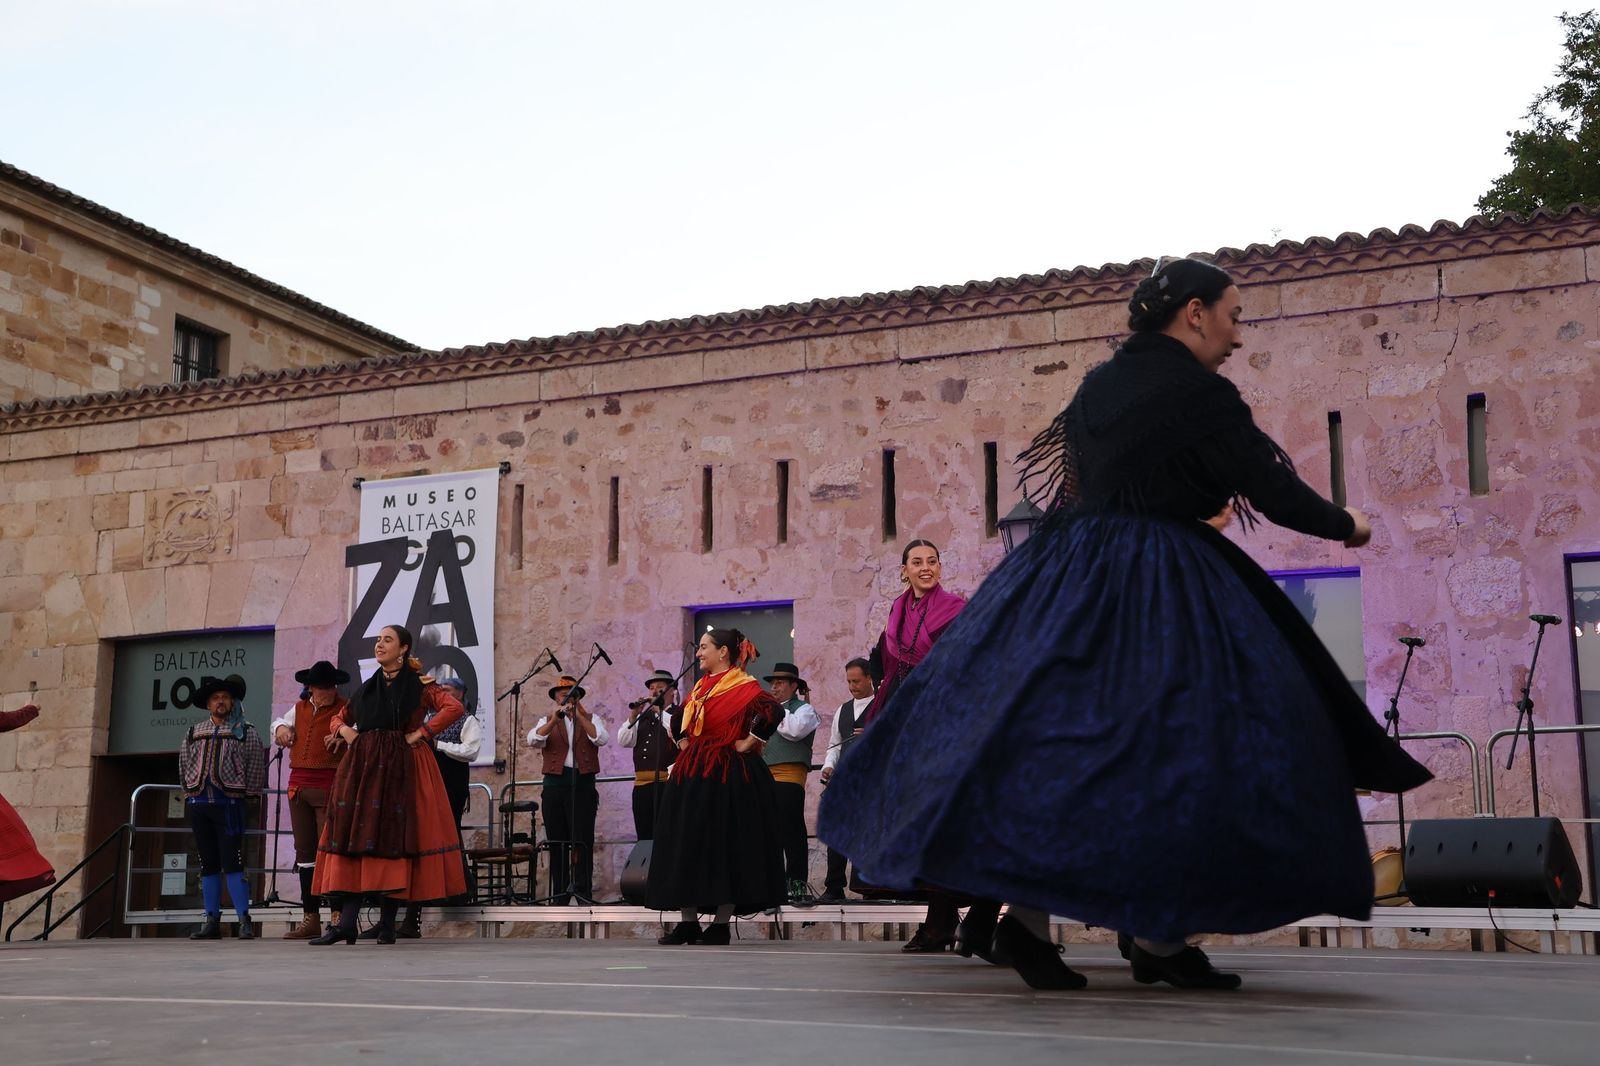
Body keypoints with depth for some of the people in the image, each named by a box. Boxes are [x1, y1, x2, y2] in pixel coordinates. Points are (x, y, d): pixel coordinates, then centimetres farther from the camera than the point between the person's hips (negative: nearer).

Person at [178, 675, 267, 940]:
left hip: (229, 803, -4)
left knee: (232, 863, -10)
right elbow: (184, 767, 20)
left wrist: (245, 794, 4)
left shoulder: (246, 734, 4)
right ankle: (211, 921, 9)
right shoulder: (194, 733, 15)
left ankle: (244, 920, -8)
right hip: (198, 804, 4)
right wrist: (191, 793, 15)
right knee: (208, 864, 6)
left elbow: (256, 770, 3)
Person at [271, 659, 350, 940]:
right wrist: (280, 728, 14)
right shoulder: (299, 708, 16)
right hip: (299, 785, 7)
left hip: (329, 787, -6)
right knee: (304, 851, 9)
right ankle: (311, 919, 16)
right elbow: (280, 722, 36)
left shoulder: (346, 709, -2)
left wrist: (343, 735, -29)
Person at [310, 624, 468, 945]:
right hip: (363, 768, 5)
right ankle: (346, 923, -7)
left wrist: (421, 734, -13)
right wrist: (344, 730, 7)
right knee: (356, 836, -4)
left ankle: (387, 923, 1)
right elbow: (341, 717, 29)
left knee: (394, 839, -5)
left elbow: (455, 707, -12)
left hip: (402, 768, -5)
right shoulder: (368, 687, 17)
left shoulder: (420, 685, 1)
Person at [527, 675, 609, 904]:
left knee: (582, 840, -7)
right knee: (556, 840, 5)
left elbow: (602, 739, -9)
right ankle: (560, 893, 11)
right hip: (555, 782, 2)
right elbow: (533, 739, -6)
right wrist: (555, 718, -17)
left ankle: (583, 892, -5)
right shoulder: (548, 721, 14)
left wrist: (580, 716, -14)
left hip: (583, 782, -2)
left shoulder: (590, 719, 11)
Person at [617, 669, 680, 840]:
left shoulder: (680, 713, 4)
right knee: (644, 836, 7)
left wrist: (660, 711, -12)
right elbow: (624, 741, 11)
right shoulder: (643, 717, 21)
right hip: (641, 784, 6)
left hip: (668, 782, -6)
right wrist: (633, 716, -1)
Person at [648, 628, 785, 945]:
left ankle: (721, 925, 2)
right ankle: (688, 922, 11)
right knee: (686, 843, 6)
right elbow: (684, 719, 32)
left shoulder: (743, 686, -9)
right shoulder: (701, 686, 16)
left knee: (723, 844, -4)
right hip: (692, 774, 8)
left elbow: (773, 711, -25)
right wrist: (682, 740, 15)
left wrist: (749, 741, -19)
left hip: (726, 774, -8)